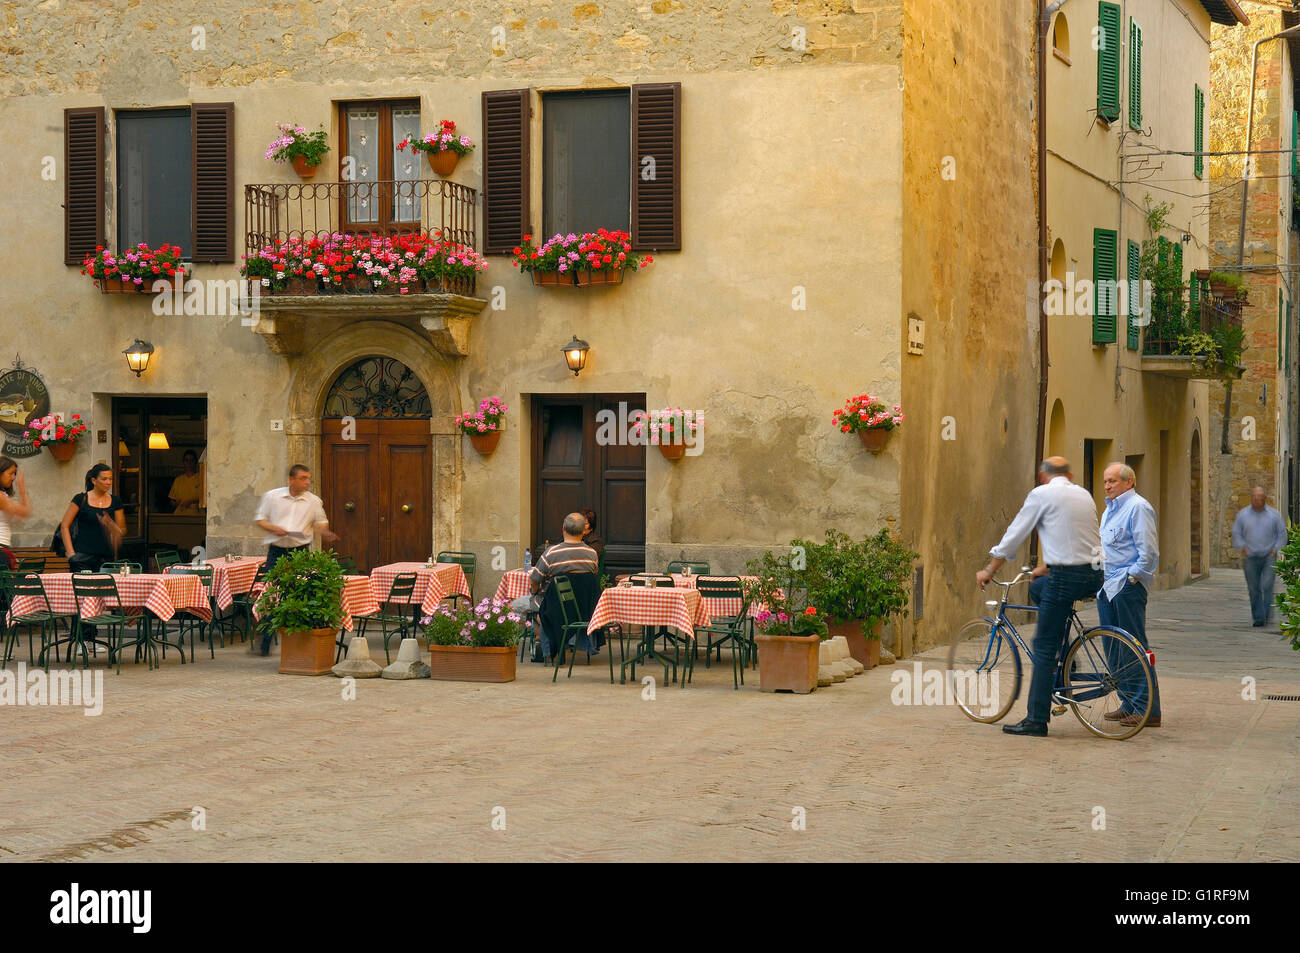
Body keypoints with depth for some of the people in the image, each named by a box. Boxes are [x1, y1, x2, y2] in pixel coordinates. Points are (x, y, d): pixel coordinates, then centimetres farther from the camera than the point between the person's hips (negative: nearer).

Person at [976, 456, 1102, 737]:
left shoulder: (1041, 495, -1)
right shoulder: (1084, 495, 18)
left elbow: (1014, 535, 1)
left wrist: (989, 571, 11)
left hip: (1066, 575, -7)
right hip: (1095, 576, 7)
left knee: (1044, 646, -2)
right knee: (1038, 588, 33)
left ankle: (1036, 720, -4)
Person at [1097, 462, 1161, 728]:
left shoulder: (1137, 507, -10)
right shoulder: (1110, 509, 19)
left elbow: (1149, 551, -16)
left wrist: (1133, 577, -15)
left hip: (1128, 586, -10)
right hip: (1107, 586, 10)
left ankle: (1147, 710, -7)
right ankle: (1128, 704, 17)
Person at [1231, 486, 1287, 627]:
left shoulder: (1274, 515, 4)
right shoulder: (1243, 514, 5)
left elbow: (1282, 534, 8)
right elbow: (1236, 534, 8)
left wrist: (1275, 549, -4)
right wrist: (1243, 548, -7)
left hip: (1269, 557, -1)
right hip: (1250, 557, 1)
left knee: (1267, 586, -15)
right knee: (1254, 589, 0)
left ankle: (1267, 614, -5)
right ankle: (1258, 618, 6)